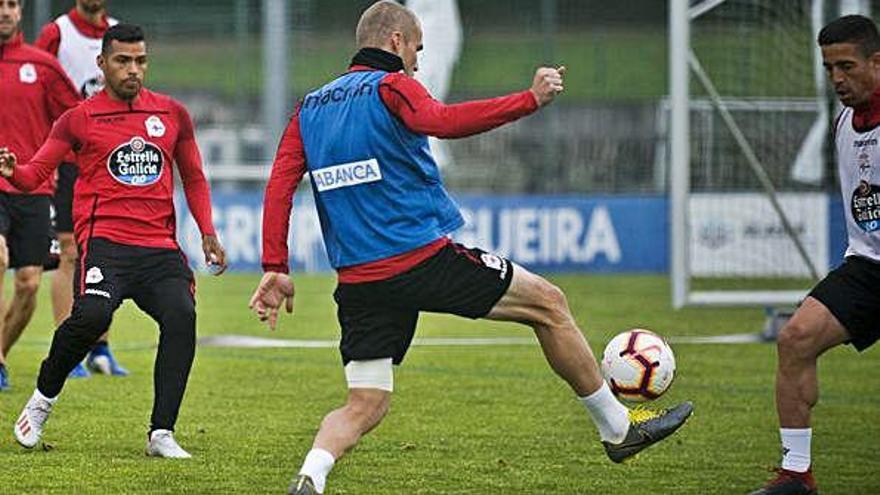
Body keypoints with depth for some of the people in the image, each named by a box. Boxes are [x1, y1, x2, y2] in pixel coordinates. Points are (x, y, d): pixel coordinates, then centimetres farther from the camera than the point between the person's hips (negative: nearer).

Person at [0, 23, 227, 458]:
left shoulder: (172, 114, 16)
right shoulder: (79, 119, 8)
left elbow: (193, 179, 25)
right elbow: (35, 173, 2)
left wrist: (207, 233, 13)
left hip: (160, 246, 3)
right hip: (105, 239, -3)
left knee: (181, 316, -21)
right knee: (92, 315, -28)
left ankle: (161, 434, -16)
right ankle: (43, 397, 0)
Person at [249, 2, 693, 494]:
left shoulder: (310, 107, 15)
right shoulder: (390, 86, -5)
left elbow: (279, 186, 6)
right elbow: (441, 121, -26)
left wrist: (276, 269, 4)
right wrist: (530, 99, -26)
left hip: (358, 280, 6)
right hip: (424, 258, -6)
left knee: (364, 405, 8)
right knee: (548, 302, 10)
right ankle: (618, 428, 17)